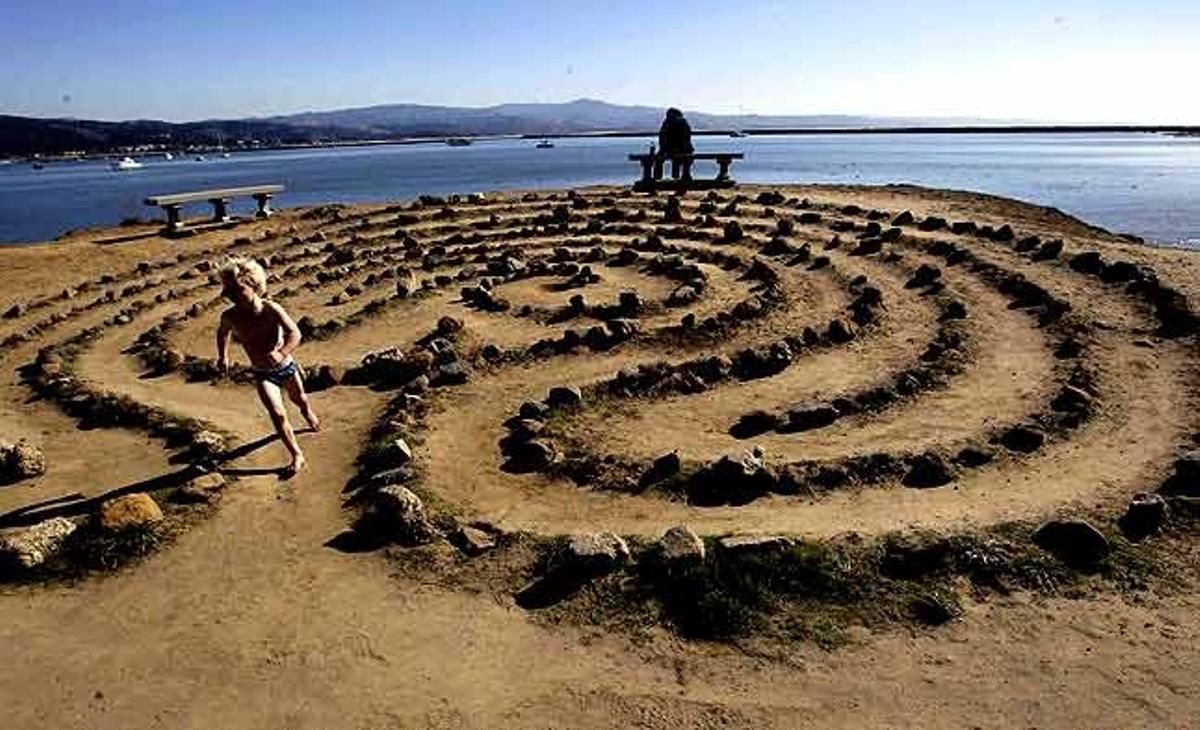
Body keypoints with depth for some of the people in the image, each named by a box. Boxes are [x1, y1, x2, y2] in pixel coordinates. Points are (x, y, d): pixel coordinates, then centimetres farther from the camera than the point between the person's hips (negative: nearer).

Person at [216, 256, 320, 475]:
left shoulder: (271, 309, -24)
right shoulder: (230, 316, -14)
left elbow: (295, 334, -34)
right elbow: (223, 332, 12)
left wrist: (281, 354, -50)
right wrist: (223, 356, 4)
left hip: (286, 366, 0)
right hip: (262, 374, 0)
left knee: (300, 400, 25)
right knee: (277, 414, -15)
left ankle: (309, 416, 61)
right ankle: (297, 456, -2)